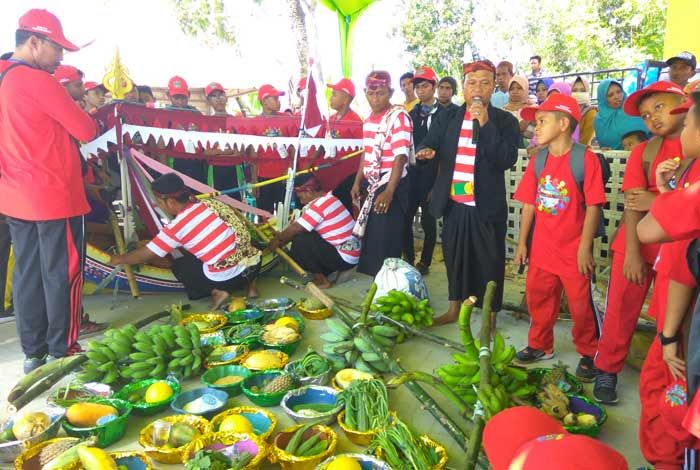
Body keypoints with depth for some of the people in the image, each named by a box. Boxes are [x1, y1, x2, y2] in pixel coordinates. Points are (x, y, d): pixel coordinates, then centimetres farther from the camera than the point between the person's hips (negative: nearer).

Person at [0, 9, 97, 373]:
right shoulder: (37, 80, -13)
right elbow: (86, 131, -12)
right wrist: (86, 121, 9)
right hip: (54, 195, -8)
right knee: (61, 274, 1)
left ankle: (33, 352, 21)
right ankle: (61, 351, 10)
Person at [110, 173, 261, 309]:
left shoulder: (177, 226, -6)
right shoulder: (209, 203, 8)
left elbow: (143, 256, 3)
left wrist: (118, 259, 23)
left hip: (227, 279, -5)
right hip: (254, 263, 5)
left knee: (179, 266, 19)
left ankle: (216, 291, 2)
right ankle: (249, 283, 22)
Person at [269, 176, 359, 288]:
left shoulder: (320, 204, -18)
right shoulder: (328, 199, 12)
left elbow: (296, 229, -15)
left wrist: (278, 239, 1)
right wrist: (282, 238, 14)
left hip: (344, 258, -10)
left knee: (300, 241, -14)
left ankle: (322, 280, -2)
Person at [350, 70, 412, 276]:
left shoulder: (399, 117, -14)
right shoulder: (368, 119, 10)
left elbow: (401, 157, -20)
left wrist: (389, 191, -27)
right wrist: (358, 182, 14)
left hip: (391, 186, -8)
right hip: (371, 185, 8)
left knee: (386, 242, -3)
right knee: (370, 238, 13)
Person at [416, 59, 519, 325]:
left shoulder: (505, 121, -4)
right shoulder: (447, 118, 8)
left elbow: (507, 160, -15)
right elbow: (429, 143, 7)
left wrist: (485, 124, -21)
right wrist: (426, 151, -18)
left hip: (486, 207, -3)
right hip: (453, 203, 4)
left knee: (489, 262, 6)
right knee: (454, 257, 16)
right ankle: (455, 309, 35)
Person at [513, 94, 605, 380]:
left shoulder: (585, 158, -12)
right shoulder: (538, 160, 3)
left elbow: (593, 207, -13)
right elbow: (528, 204, 6)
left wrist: (585, 247, -14)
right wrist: (522, 243, 6)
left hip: (573, 249, -5)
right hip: (542, 248, 5)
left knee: (581, 304, 6)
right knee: (538, 298, 15)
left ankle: (587, 354, 26)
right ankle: (540, 346, 34)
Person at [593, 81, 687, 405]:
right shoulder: (643, 152, 3)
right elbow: (633, 204, -6)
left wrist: (657, 202, -16)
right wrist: (632, 253, -14)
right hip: (638, 244, 1)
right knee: (621, 310, 3)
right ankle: (607, 372, 17)